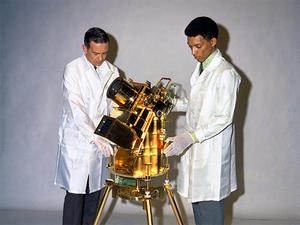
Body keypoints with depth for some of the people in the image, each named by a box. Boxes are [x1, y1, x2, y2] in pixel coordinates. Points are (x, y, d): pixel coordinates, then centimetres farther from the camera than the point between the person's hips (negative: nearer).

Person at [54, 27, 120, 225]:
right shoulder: (73, 70, -8)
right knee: (75, 192, -3)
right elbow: (75, 110, -16)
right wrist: (96, 138, -25)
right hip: (78, 140, -4)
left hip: (101, 140, 5)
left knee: (95, 190, 11)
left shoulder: (112, 72, 6)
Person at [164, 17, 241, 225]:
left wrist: (190, 137, -28)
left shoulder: (226, 73, -17)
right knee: (196, 198, 16)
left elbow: (223, 118, -20)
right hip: (195, 148, 9)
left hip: (212, 152, -9)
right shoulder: (200, 68, 11)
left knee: (209, 202, -3)